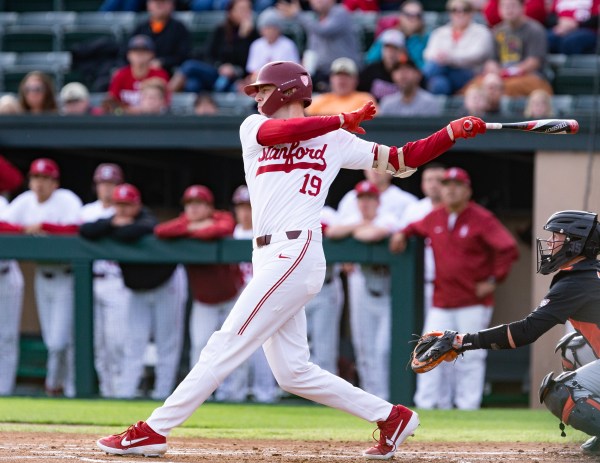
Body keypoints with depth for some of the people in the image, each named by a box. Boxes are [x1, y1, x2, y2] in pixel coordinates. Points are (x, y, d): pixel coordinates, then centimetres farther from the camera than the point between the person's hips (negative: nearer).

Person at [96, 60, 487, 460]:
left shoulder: (336, 140, 8)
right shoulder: (254, 127, 17)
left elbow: (403, 160, 9)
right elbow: (279, 132, -7)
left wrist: (454, 131, 0)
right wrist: (344, 120, -4)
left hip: (294, 257, -6)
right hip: (269, 258, 6)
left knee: (225, 348, -9)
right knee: (293, 372, 5)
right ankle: (390, 417, 14)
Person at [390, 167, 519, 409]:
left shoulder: (482, 220, -8)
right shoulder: (435, 218, 10)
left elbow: (508, 249, -13)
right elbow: (417, 227, 33)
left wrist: (494, 280, -14)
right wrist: (403, 233, 13)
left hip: (474, 304, -5)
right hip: (440, 303, 5)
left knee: (470, 357, -2)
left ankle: (467, 406, 2)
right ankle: (424, 405, 5)